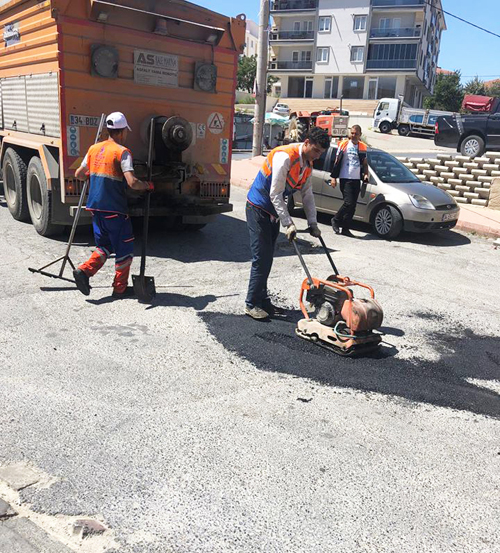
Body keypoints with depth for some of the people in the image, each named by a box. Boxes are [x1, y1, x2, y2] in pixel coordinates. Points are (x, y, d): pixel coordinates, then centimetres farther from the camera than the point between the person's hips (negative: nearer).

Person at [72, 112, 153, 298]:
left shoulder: (94, 148, 9)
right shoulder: (122, 152, -11)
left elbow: (79, 174, 16)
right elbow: (132, 182, -23)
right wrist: (148, 185, -5)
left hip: (95, 206, 7)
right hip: (115, 209, -7)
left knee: (105, 246, 21)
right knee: (124, 249, 8)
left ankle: (84, 271, 2)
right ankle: (120, 288, 14)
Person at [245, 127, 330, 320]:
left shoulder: (308, 164, 5)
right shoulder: (284, 157, -23)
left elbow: (307, 194, 10)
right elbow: (275, 194, -25)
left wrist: (312, 223, 3)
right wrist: (288, 224, -27)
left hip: (273, 211, 8)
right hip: (258, 208, -8)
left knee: (267, 258, 10)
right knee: (261, 257, -10)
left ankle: (262, 300, 20)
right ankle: (252, 304, -1)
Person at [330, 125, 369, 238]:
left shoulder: (363, 147, 10)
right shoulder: (343, 144, 0)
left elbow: (365, 163, 19)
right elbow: (337, 161, 2)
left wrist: (365, 174, 1)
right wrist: (333, 177, -3)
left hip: (356, 180, 4)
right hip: (345, 179, -4)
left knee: (353, 206, 3)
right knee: (348, 203, -15)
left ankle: (346, 228, 11)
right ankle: (336, 220, 7)